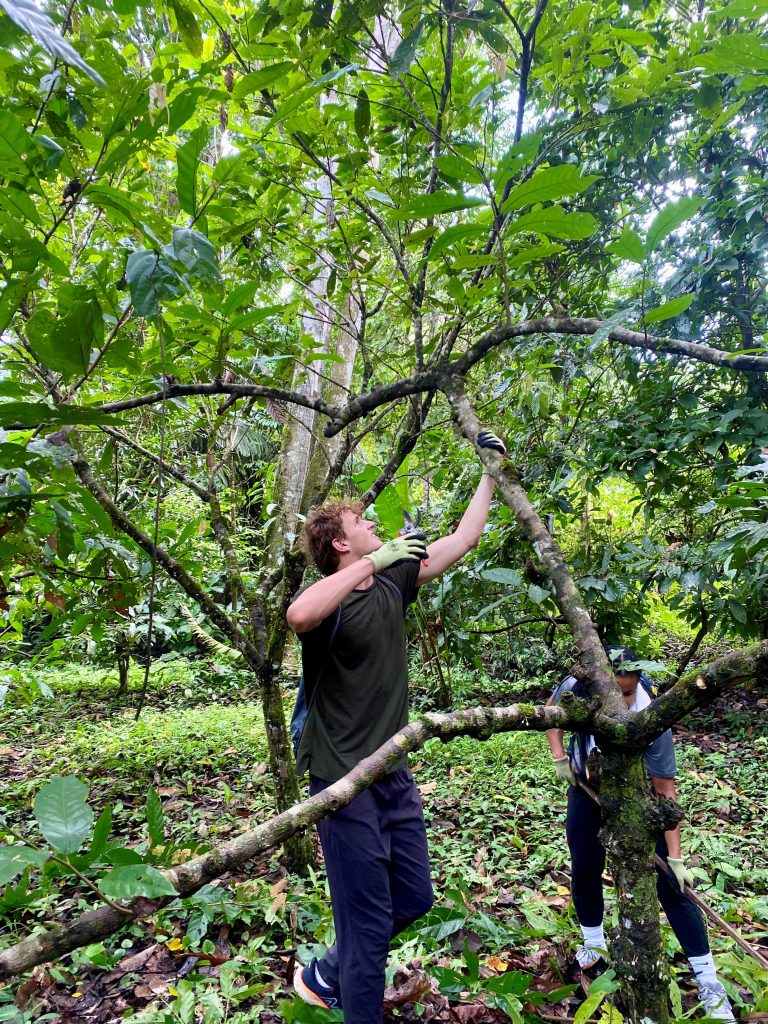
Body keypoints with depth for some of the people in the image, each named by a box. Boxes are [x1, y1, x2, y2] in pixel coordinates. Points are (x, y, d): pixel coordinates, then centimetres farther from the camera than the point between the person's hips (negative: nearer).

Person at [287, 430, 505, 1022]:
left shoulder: (393, 582, 3)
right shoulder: (328, 597, -16)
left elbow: (463, 539, 10)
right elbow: (299, 616, -42)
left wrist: (492, 471, 14)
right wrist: (374, 560, -35)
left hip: (394, 774, 8)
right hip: (345, 780, -7)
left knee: (414, 900, 18)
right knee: (369, 920, 1)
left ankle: (327, 975, 40)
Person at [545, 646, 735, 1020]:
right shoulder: (576, 687, -30)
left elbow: (665, 789, -26)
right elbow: (551, 712, -4)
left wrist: (675, 856, -23)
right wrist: (559, 757, -12)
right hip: (586, 790, 3)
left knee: (668, 882, -3)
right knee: (584, 871, 11)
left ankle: (709, 983, 13)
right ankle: (594, 948, 37)